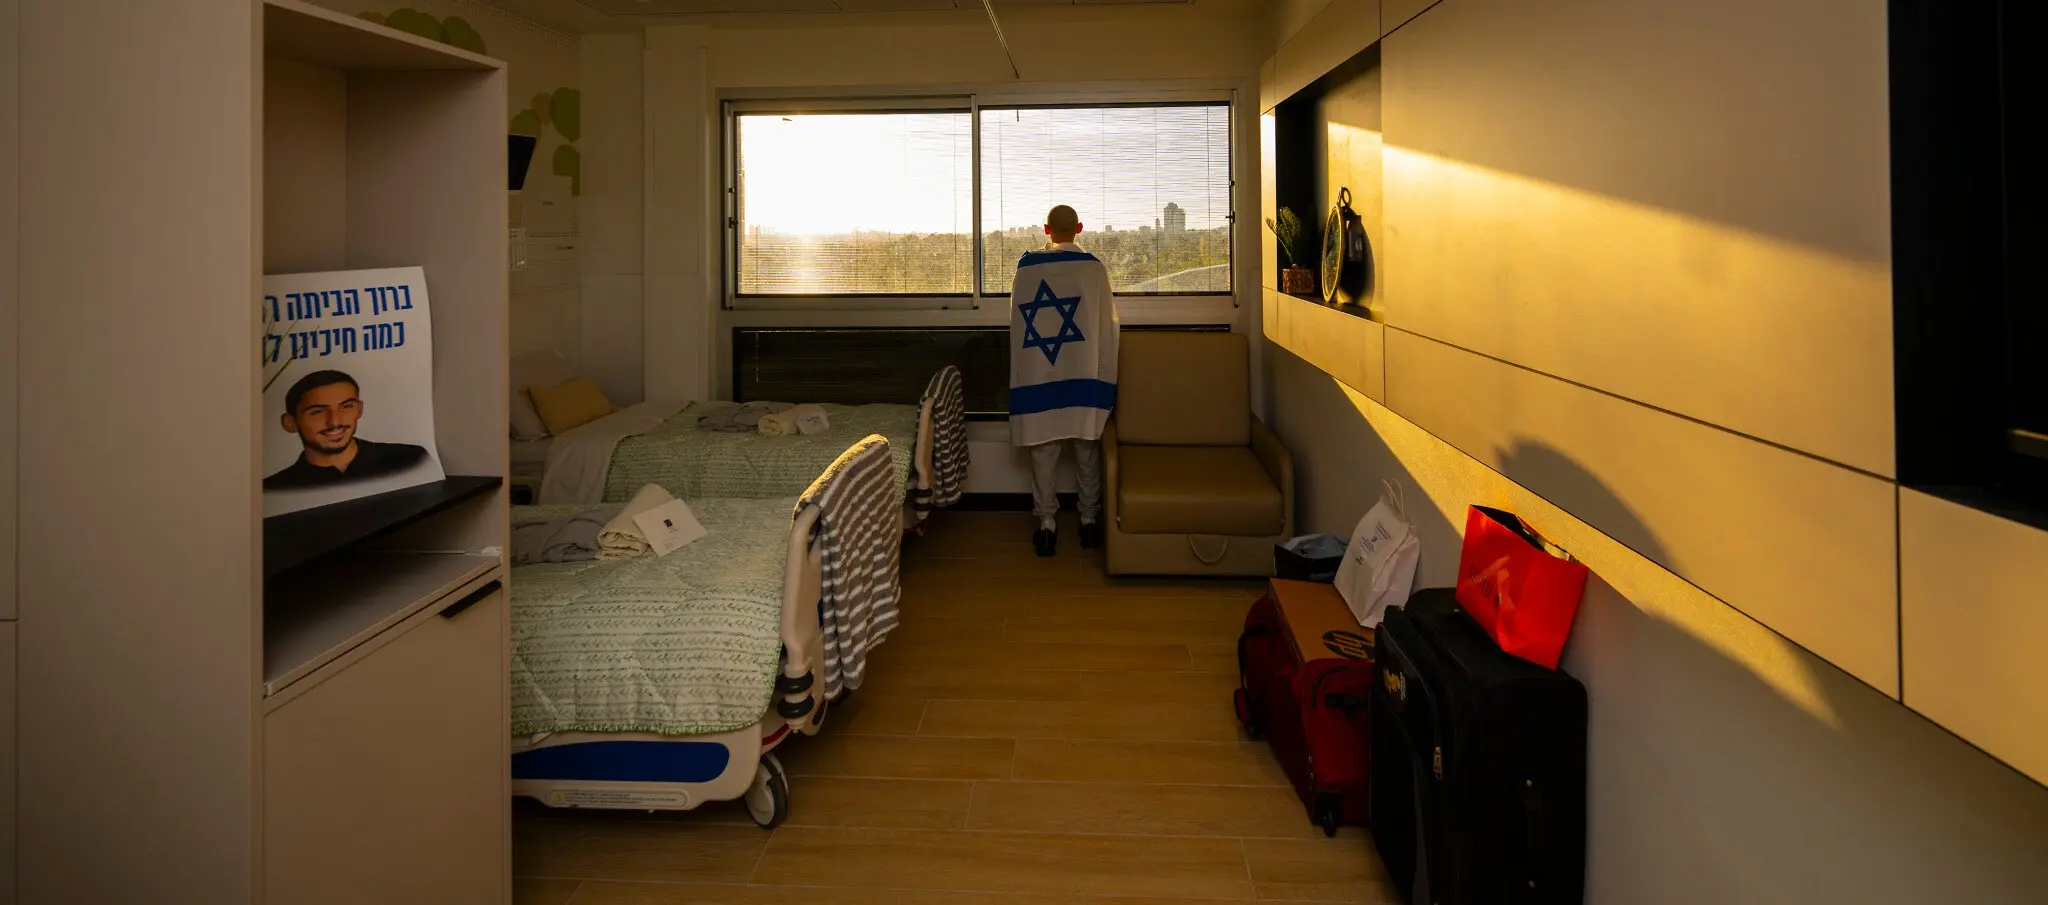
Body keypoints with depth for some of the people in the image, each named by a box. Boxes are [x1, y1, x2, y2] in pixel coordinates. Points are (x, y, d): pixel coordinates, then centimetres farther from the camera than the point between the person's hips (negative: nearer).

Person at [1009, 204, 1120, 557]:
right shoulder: (1094, 268, -3)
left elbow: (1018, 325, 7)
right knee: (1087, 451, 10)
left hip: (1037, 376, 1)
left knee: (1043, 451, 7)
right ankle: (1090, 519, 17)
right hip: (1084, 376, 0)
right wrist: (1107, 375, 8)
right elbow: (1109, 326, -1)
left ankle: (1046, 523, 9)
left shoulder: (1026, 268, 1)